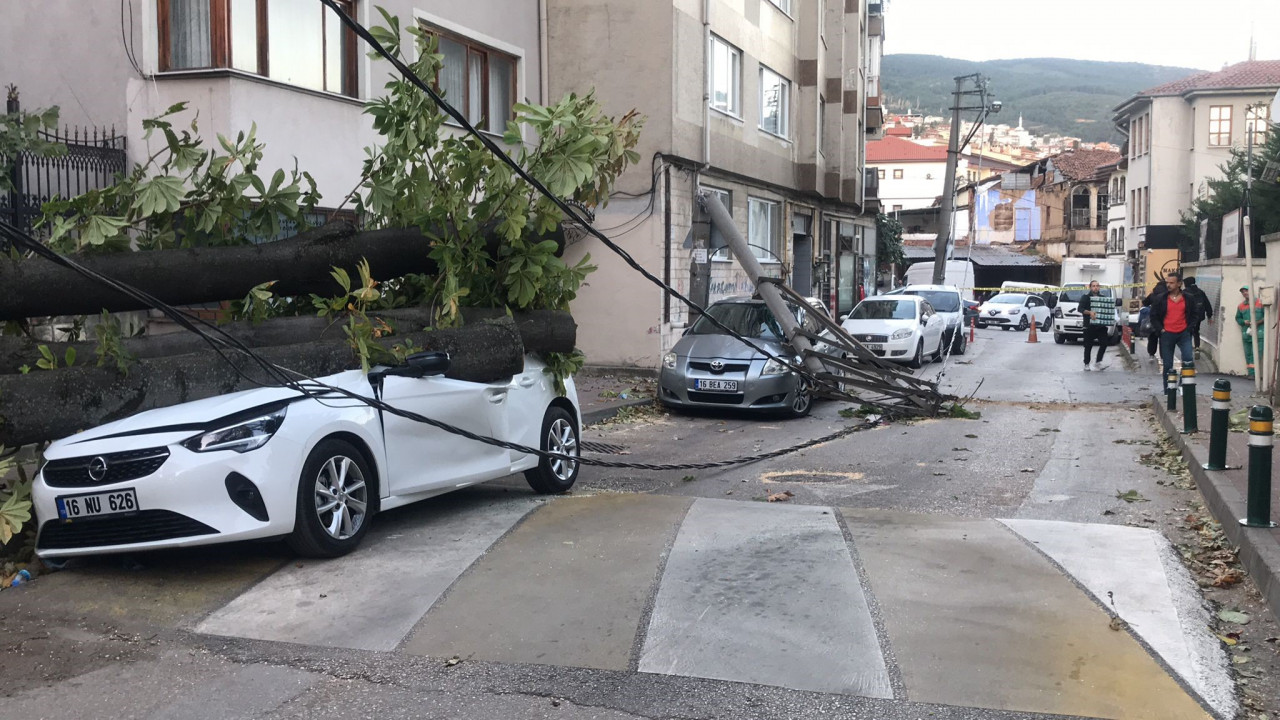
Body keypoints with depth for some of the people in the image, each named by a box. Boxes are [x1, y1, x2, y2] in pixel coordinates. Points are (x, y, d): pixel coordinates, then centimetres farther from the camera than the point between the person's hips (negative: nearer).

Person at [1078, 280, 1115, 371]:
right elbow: (1080, 308, -10)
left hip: (1102, 326, 3)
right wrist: (1089, 312, -26)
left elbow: (1108, 309, 24)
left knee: (1104, 344, -6)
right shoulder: (1086, 298, 3)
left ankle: (1098, 362, 7)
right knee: (1088, 346, 2)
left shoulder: (1103, 298, 16)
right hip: (1090, 326, -3)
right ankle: (1086, 364, 12)